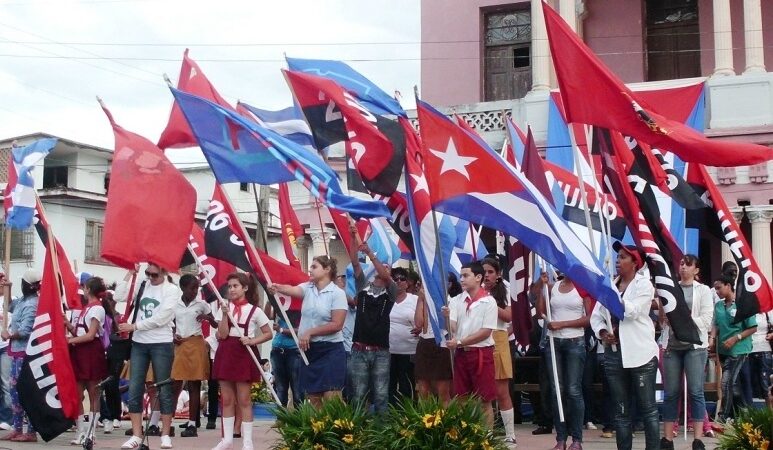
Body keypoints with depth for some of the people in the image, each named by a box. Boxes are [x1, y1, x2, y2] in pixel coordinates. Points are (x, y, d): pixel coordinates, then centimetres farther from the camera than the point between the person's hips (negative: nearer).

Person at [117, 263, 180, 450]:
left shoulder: (172, 290, -6)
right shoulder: (142, 286, 8)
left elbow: (160, 318, -14)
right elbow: (120, 296, -1)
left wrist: (133, 326, -12)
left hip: (161, 344, -4)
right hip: (139, 343, 4)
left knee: (164, 390, 3)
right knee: (134, 389, 1)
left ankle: (165, 435, 11)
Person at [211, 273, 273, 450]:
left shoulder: (255, 310, -2)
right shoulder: (224, 308, 5)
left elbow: (268, 334, 4)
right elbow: (222, 335, -4)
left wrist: (252, 341, -11)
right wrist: (225, 314, -13)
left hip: (244, 354, -3)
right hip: (226, 353, 3)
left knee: (244, 400, 0)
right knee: (227, 399, 8)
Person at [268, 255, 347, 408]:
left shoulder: (337, 293, -8)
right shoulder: (308, 288, 7)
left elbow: (337, 325, -15)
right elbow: (292, 290, -15)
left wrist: (310, 332, -15)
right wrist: (278, 288, -37)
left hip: (330, 350, -6)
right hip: (309, 350, 6)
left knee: (331, 398, -8)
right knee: (312, 397, 11)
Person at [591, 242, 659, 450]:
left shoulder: (644, 283, -2)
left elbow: (632, 312, -16)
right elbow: (596, 315, 10)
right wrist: (602, 332, -9)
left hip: (640, 353, -5)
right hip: (614, 353, 5)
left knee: (648, 408, 1)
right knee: (621, 411, 9)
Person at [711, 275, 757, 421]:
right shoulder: (718, 306, 6)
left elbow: (753, 328, -9)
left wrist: (735, 339, -17)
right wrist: (712, 338, -7)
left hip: (738, 350, -7)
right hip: (723, 350, 7)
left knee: (727, 383, -13)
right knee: (733, 384, 14)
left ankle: (724, 417, -8)